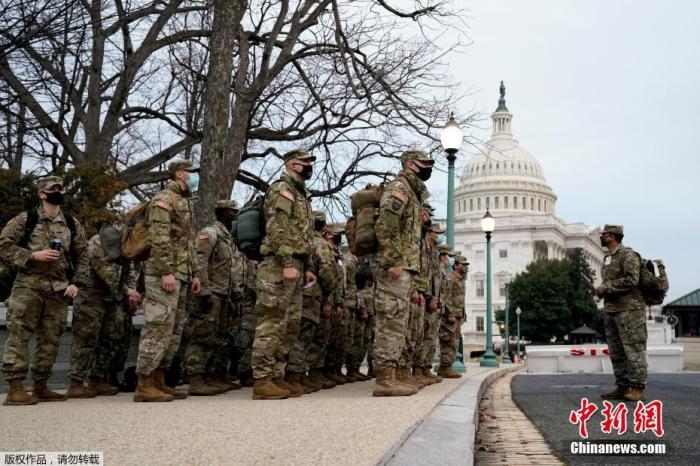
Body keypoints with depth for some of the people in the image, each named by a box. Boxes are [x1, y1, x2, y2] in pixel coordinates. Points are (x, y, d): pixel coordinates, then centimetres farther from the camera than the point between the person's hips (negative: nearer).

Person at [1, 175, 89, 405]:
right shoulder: (25, 219, 2)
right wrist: (32, 255, -14)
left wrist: (76, 283, 4)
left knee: (50, 339, 7)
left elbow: (82, 255, 14)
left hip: (59, 290, 4)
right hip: (28, 286, -4)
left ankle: (40, 386, 17)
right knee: (19, 336, -6)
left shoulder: (72, 224, 12)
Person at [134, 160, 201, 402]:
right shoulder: (164, 200, -8)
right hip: (164, 275, -10)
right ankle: (144, 385, -6)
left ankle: (158, 381, 16)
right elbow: (159, 239, -18)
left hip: (180, 276, 10)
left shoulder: (186, 203, 22)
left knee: (174, 331, 10)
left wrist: (194, 273, 20)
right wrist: (166, 272, -24)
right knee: (159, 329, -10)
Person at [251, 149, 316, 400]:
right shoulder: (281, 189, -5)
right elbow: (278, 229, -17)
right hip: (279, 266, -10)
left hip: (295, 266, 10)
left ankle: (277, 377, 13)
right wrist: (288, 264, -24)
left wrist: (308, 267, 19)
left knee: (290, 326, 9)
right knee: (272, 324, -10)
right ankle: (262, 381, -8)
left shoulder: (301, 194, 25)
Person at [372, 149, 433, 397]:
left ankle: (388, 378, 11)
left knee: (394, 325, 8)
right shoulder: (399, 187, -3)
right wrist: (393, 261, -25)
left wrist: (412, 288, 25)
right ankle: (384, 379, -10)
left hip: (402, 268, 10)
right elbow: (385, 226, -19)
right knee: (392, 323, -11)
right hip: (395, 267, -10)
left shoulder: (413, 194, 28)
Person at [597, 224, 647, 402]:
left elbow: (631, 280, -19)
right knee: (616, 352, 9)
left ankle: (637, 389, -4)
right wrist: (601, 290, 7)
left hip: (629, 309, -9)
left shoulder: (627, 254, -8)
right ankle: (622, 387, 14)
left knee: (633, 350, -7)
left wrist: (606, 287, -15)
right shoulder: (607, 258, 19)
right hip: (611, 310, 9)